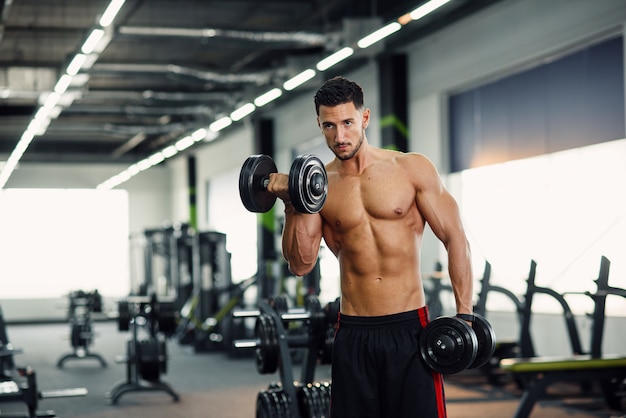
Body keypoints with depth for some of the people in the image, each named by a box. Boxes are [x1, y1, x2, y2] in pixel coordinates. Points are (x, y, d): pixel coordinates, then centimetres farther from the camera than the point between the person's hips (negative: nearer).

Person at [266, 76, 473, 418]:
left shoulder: (412, 169, -1)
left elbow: (455, 238, -1)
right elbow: (301, 264, 0)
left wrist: (464, 314, -8)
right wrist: (291, 205, -13)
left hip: (409, 326, -2)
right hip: (353, 334, 2)